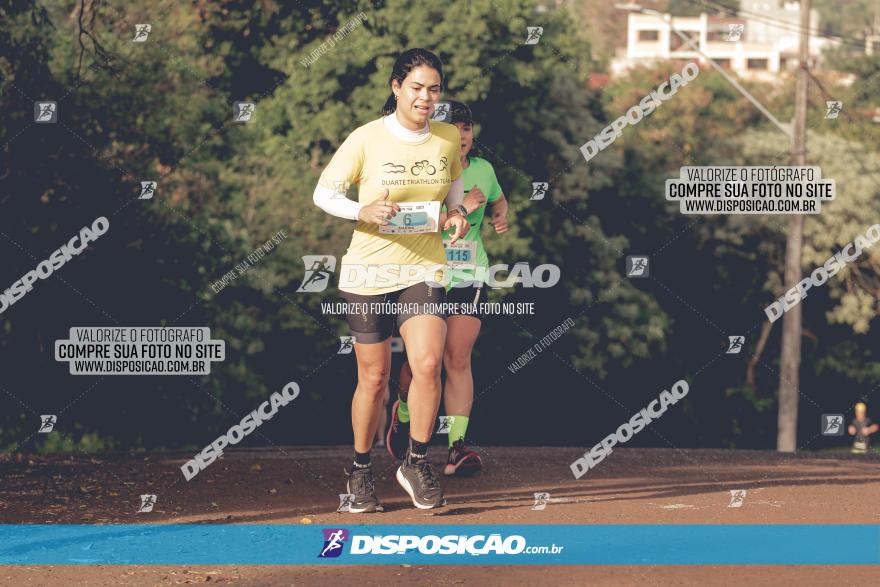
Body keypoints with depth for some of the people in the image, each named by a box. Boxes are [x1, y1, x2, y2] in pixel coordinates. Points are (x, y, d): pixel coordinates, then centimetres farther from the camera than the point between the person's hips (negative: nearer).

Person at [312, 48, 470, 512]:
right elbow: (323, 193, -3)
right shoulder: (366, 139, -10)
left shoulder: (448, 139, 1)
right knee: (373, 377, 5)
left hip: (425, 268, 2)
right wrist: (362, 212, -20)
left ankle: (416, 464, 1)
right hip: (369, 271, -2)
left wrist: (456, 213, 2)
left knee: (427, 365, -17)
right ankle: (361, 470, 26)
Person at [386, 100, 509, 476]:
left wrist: (499, 217, 9)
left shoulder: (483, 170, 9)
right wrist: (462, 206, -25)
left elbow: (499, 199, 30)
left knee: (458, 360, -7)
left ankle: (457, 448, -10)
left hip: (469, 277, 2)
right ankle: (403, 413, 34)